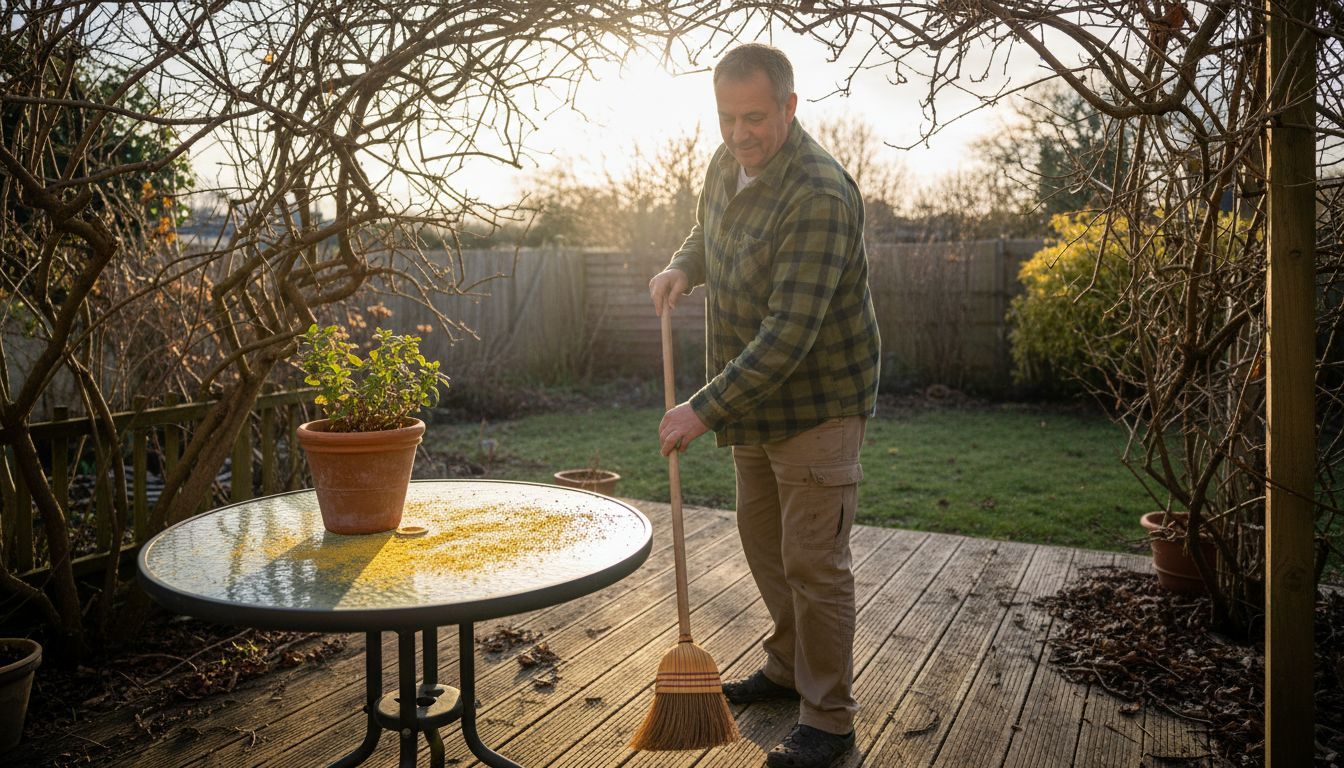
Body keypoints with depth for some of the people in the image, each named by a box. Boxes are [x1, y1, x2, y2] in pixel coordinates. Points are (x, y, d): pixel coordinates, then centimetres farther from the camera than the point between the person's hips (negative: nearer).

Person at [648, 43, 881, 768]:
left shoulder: (819, 194, -27)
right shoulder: (727, 164, 2)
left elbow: (790, 334, -32)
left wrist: (704, 409, -31)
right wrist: (681, 267, 2)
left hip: (817, 403, -9)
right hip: (753, 402, 9)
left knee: (812, 560, -3)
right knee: (762, 539, 20)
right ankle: (787, 668, 39)